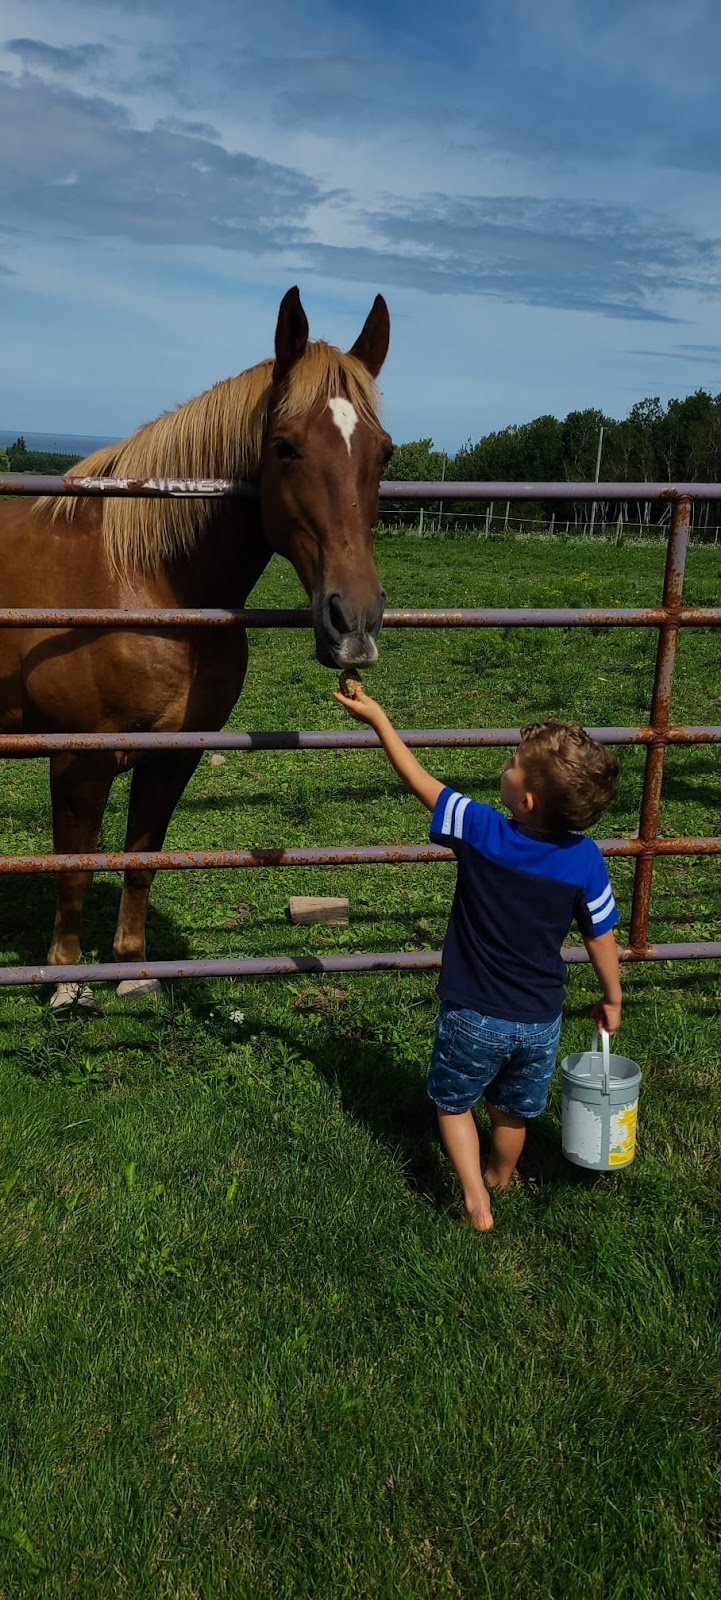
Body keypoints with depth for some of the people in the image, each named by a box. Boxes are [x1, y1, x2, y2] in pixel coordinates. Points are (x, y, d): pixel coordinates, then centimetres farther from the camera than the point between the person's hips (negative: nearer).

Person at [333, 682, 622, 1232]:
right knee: (513, 1112, 27)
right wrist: (612, 999, 12)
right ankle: (499, 1179, 51)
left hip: (473, 1016, -3)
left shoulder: (480, 830, -24)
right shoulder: (586, 860, -17)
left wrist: (378, 718, 0)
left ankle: (476, 1201, 21)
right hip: (540, 1021, 3)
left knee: (454, 1102, 24)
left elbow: (421, 782, -11)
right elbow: (601, 937, -6)